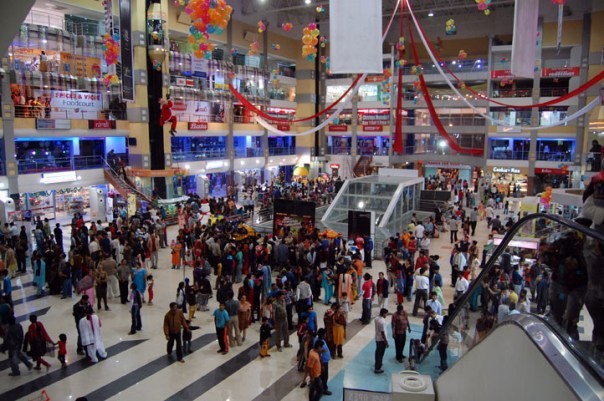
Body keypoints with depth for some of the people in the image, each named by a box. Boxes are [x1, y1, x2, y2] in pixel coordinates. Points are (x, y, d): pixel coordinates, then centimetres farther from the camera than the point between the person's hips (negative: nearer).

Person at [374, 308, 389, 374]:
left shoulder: (377, 318, -1)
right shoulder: (382, 321, -29)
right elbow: (382, 333, -25)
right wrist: (386, 342, -17)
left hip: (377, 338, 9)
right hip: (381, 340, -9)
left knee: (377, 352, 24)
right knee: (380, 354, 3)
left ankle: (377, 364, 41)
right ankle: (377, 368, 12)